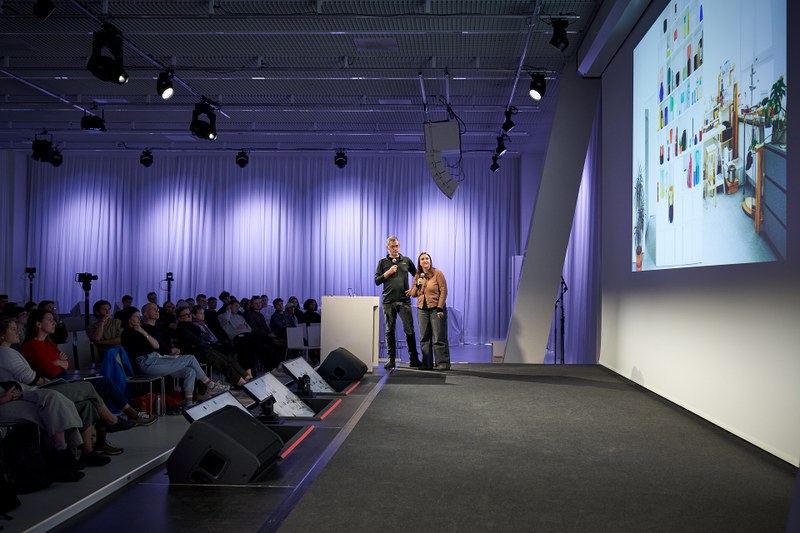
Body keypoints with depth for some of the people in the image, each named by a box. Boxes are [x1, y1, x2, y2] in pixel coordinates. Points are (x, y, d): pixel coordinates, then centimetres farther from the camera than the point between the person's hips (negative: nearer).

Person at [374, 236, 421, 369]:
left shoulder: (406, 261, 11)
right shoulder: (383, 262, 8)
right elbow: (377, 281, 3)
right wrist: (388, 272, -8)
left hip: (404, 300, 0)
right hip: (388, 301, 0)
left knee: (409, 330, -2)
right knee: (390, 331, 4)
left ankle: (414, 359, 5)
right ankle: (391, 360, 10)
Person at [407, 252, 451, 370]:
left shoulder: (437, 273, -3)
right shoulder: (417, 276, 12)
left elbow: (443, 291, -6)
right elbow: (413, 294, 15)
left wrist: (440, 308, -13)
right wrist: (417, 285, -5)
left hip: (436, 309, -5)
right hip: (422, 310, 5)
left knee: (439, 338, -3)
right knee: (424, 338, 5)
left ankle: (443, 364, 2)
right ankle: (427, 364, 12)